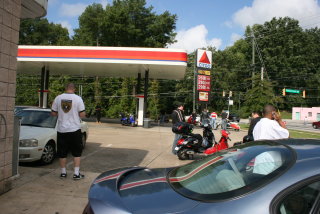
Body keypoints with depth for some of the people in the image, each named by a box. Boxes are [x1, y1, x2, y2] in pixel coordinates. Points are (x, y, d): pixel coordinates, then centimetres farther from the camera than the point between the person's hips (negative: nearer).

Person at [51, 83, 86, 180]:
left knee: (62, 152, 13)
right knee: (77, 152, 9)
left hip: (61, 130, 2)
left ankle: (63, 172, 21)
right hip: (74, 129, -2)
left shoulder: (58, 98, -1)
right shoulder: (77, 98, -8)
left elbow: (53, 113, 4)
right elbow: (82, 114, -10)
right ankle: (76, 173, 9)